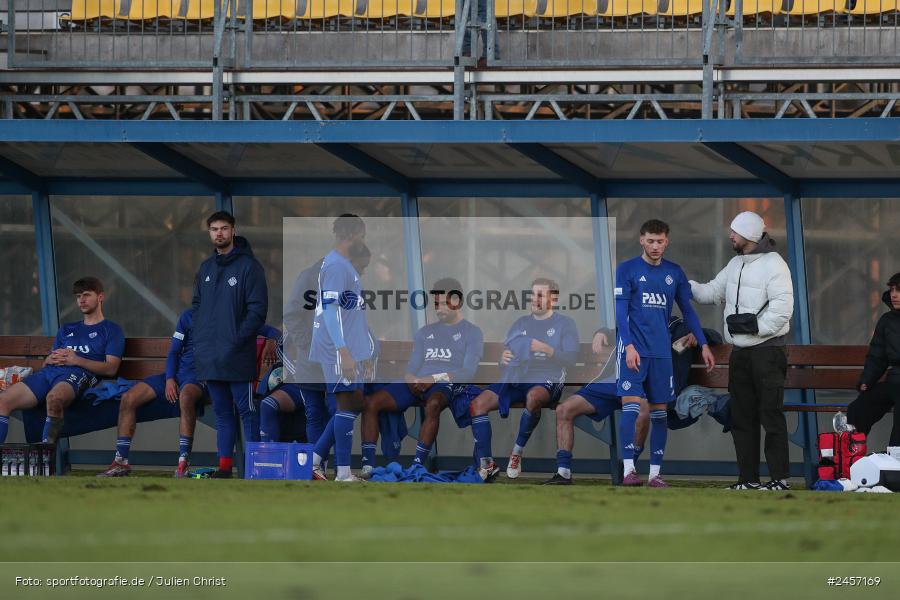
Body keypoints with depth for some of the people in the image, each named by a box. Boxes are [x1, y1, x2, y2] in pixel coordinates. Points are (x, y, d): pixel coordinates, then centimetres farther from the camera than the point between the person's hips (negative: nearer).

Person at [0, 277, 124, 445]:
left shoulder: (111, 330, 16)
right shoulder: (66, 330, 35)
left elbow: (111, 368, 2)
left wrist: (77, 360, -8)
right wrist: (50, 360, 4)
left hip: (78, 373, -6)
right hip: (49, 371, 6)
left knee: (53, 398, -43)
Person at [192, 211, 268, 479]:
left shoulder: (249, 266, -6)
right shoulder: (206, 268, 15)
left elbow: (257, 309, -10)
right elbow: (197, 304, 22)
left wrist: (238, 339, -16)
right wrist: (199, 337, 8)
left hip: (236, 355, -6)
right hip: (209, 357, 7)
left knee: (246, 411, -5)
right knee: (222, 413, 10)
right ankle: (225, 465, 12)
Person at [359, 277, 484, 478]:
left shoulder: (472, 332, 11)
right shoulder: (425, 332, 28)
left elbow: (468, 373, -3)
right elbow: (412, 368, 18)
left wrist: (434, 378, -16)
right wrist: (412, 380, -8)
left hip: (447, 385, -6)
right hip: (418, 384, 6)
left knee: (433, 404, -43)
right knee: (370, 401, -18)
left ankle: (416, 467, -46)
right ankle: (368, 465, -24)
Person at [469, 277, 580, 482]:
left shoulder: (564, 323, 8)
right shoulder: (521, 323, 22)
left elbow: (571, 358, -6)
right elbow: (505, 364, 20)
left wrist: (546, 349, -20)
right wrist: (503, 359, -5)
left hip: (546, 381, -5)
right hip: (514, 379, 5)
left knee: (533, 397, -42)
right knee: (478, 403, -18)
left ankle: (518, 452, -25)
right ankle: (486, 463, -19)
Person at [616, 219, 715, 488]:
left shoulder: (674, 273, 10)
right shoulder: (626, 270, -1)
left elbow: (688, 310, 16)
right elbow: (620, 311, -7)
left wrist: (704, 344, 9)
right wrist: (629, 346, -18)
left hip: (662, 352, 4)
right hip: (634, 351, -4)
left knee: (659, 411, 4)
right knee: (631, 406, -13)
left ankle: (655, 473, 8)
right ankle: (628, 470, -16)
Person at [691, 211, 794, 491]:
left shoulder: (773, 265, -11)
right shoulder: (735, 265, 16)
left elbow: (781, 309, -18)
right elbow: (712, 292, 23)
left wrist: (754, 325, -22)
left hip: (767, 350, -9)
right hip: (740, 352, 9)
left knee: (771, 415, -9)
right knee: (741, 417, 9)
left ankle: (780, 478, -7)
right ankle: (748, 478, 14)